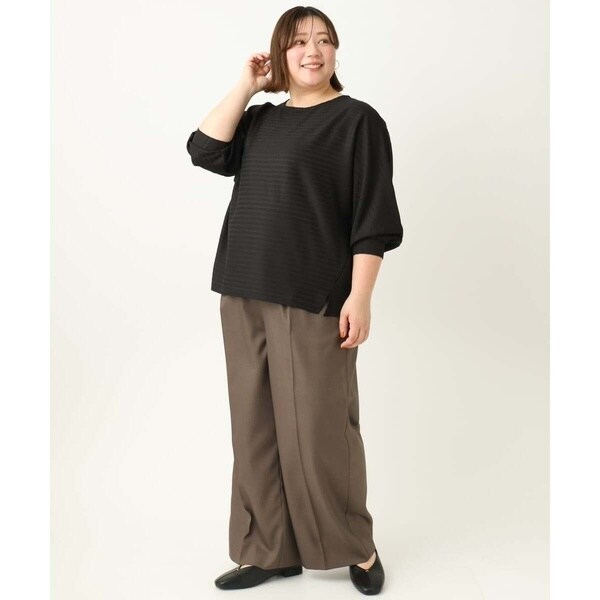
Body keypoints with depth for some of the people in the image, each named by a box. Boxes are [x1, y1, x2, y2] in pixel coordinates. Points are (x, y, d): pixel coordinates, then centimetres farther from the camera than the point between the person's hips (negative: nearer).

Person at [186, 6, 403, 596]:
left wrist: (359, 295, -15)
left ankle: (357, 547, 19)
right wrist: (246, 85, 3)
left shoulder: (357, 120, -2)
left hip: (313, 300, -6)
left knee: (318, 427, -1)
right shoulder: (259, 120, 17)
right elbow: (205, 151, 2)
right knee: (256, 427, 8)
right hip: (245, 296, 6)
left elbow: (372, 219, -8)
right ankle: (269, 551, 21)